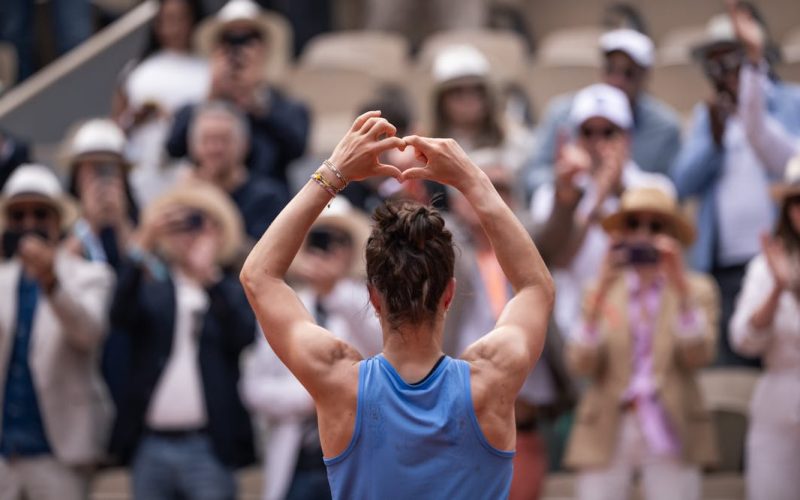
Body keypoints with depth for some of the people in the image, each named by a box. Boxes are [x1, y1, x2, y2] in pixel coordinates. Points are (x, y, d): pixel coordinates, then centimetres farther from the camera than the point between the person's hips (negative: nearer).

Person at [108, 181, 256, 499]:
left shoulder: (229, 293, 8)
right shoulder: (152, 290, 12)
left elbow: (243, 336, -12)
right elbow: (121, 317, -10)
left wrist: (209, 274, -21)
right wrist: (142, 245, -20)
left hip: (208, 447, -2)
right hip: (151, 446, 2)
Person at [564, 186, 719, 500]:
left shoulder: (698, 290, 8)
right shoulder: (601, 291, 10)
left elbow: (698, 356, -7)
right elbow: (581, 365, -3)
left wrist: (681, 288, -15)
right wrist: (600, 294, -13)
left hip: (669, 433, -1)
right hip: (607, 433, 1)